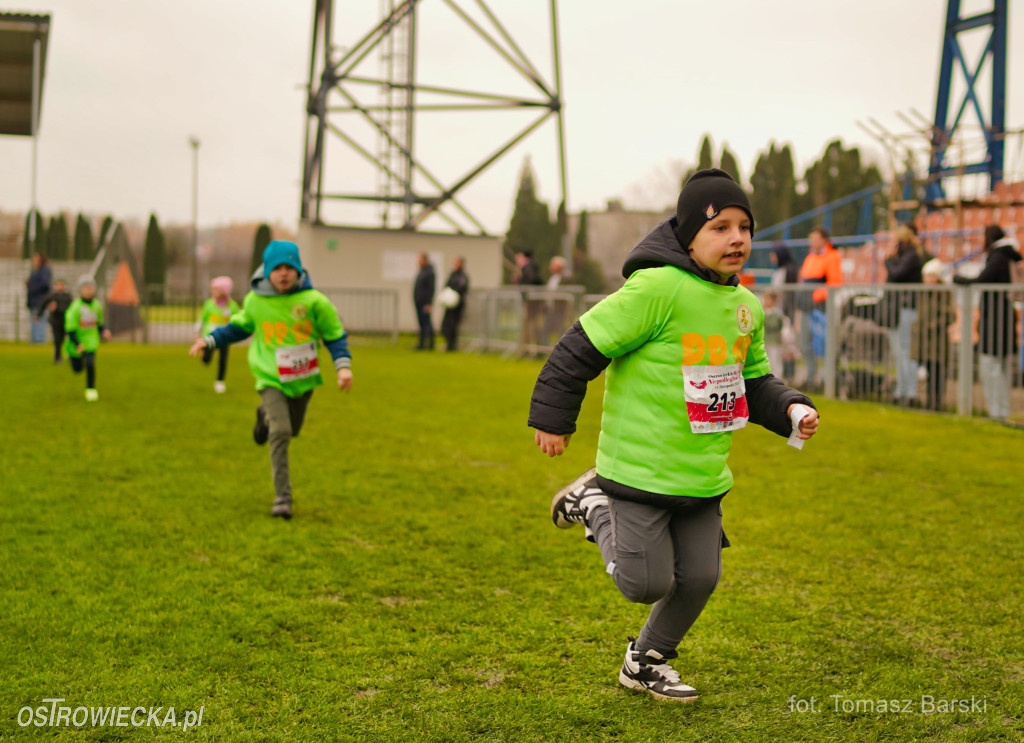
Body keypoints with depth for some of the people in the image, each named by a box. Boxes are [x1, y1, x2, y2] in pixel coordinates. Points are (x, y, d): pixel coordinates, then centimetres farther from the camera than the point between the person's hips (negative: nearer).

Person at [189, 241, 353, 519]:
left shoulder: (313, 301, -12)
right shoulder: (254, 300, -7)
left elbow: (335, 335, -4)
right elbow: (240, 327, 13)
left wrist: (343, 366, -17)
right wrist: (210, 340, 6)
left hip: (303, 378, 2)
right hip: (270, 378, -2)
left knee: (292, 429, 21)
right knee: (280, 432, -16)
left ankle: (265, 417, 57)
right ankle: (282, 498, -10)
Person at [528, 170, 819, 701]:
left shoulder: (746, 306, 7)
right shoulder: (657, 289, -20)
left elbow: (754, 383, 18)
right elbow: (585, 344, -14)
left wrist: (791, 410, -1)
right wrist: (552, 418, -9)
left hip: (704, 473, 7)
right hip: (640, 469, -7)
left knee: (698, 580, 11)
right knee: (646, 584, -2)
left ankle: (646, 663, 36)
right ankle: (594, 504, 24)